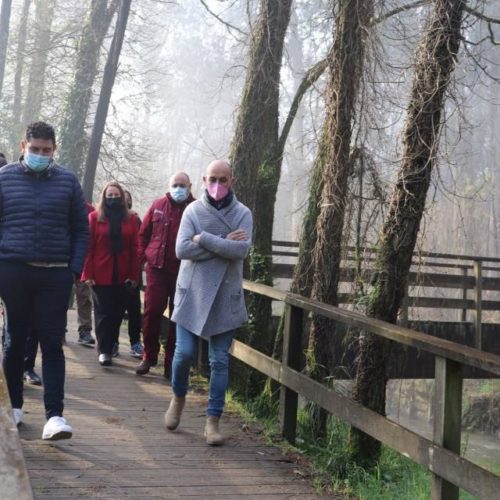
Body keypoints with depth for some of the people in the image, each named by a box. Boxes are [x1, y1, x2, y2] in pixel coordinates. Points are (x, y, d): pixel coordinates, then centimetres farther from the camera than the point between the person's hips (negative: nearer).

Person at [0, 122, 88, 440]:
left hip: (55, 276, 0)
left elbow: (81, 230, 9)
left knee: (53, 344, -2)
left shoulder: (67, 181, 6)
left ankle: (55, 415, -3)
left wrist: (75, 269, 0)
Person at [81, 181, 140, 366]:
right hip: (101, 274, -2)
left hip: (122, 275, 2)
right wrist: (88, 274, -9)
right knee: (103, 313, 1)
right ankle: (104, 350, 5)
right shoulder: (94, 217, 1)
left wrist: (134, 275, -2)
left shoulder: (131, 219, 6)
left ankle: (109, 346, 18)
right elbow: (88, 246, -3)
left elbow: (134, 249, 3)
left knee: (117, 312, 6)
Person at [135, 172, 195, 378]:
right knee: (152, 312, -1)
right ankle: (149, 356, 13)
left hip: (183, 272, -2)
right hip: (157, 268, 2)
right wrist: (144, 255, 8)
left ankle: (171, 361, 13)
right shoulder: (158, 205, 7)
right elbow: (144, 233, 14)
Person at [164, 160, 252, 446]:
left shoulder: (242, 214, 2)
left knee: (220, 361, 3)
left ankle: (213, 420, 12)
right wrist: (224, 244, -14)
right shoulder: (193, 211, 3)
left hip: (226, 298, 0)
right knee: (185, 353, -1)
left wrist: (204, 239, -14)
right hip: (192, 294, 0)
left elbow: (242, 250, -15)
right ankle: (179, 396, 30)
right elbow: (182, 249, -11)